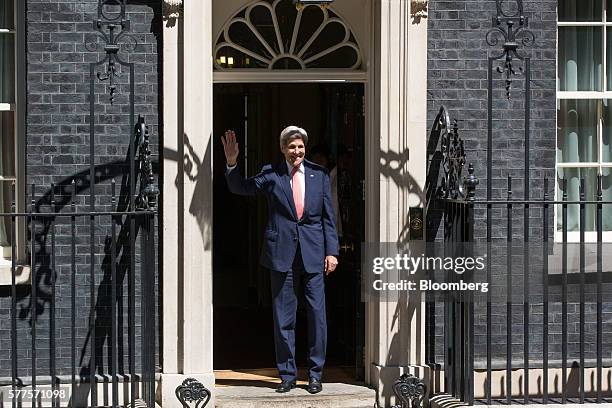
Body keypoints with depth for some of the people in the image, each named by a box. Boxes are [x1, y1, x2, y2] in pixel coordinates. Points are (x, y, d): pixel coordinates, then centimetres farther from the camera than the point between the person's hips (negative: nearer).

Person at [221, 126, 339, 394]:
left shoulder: (319, 175, 6)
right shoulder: (271, 174, 3)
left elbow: (328, 216, 7)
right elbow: (240, 188, -1)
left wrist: (331, 251, 2)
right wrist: (231, 163, -16)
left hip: (313, 254, 1)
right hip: (282, 253, -1)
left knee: (317, 315, 2)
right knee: (283, 318, 4)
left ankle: (315, 374, 13)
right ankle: (287, 375, 14)